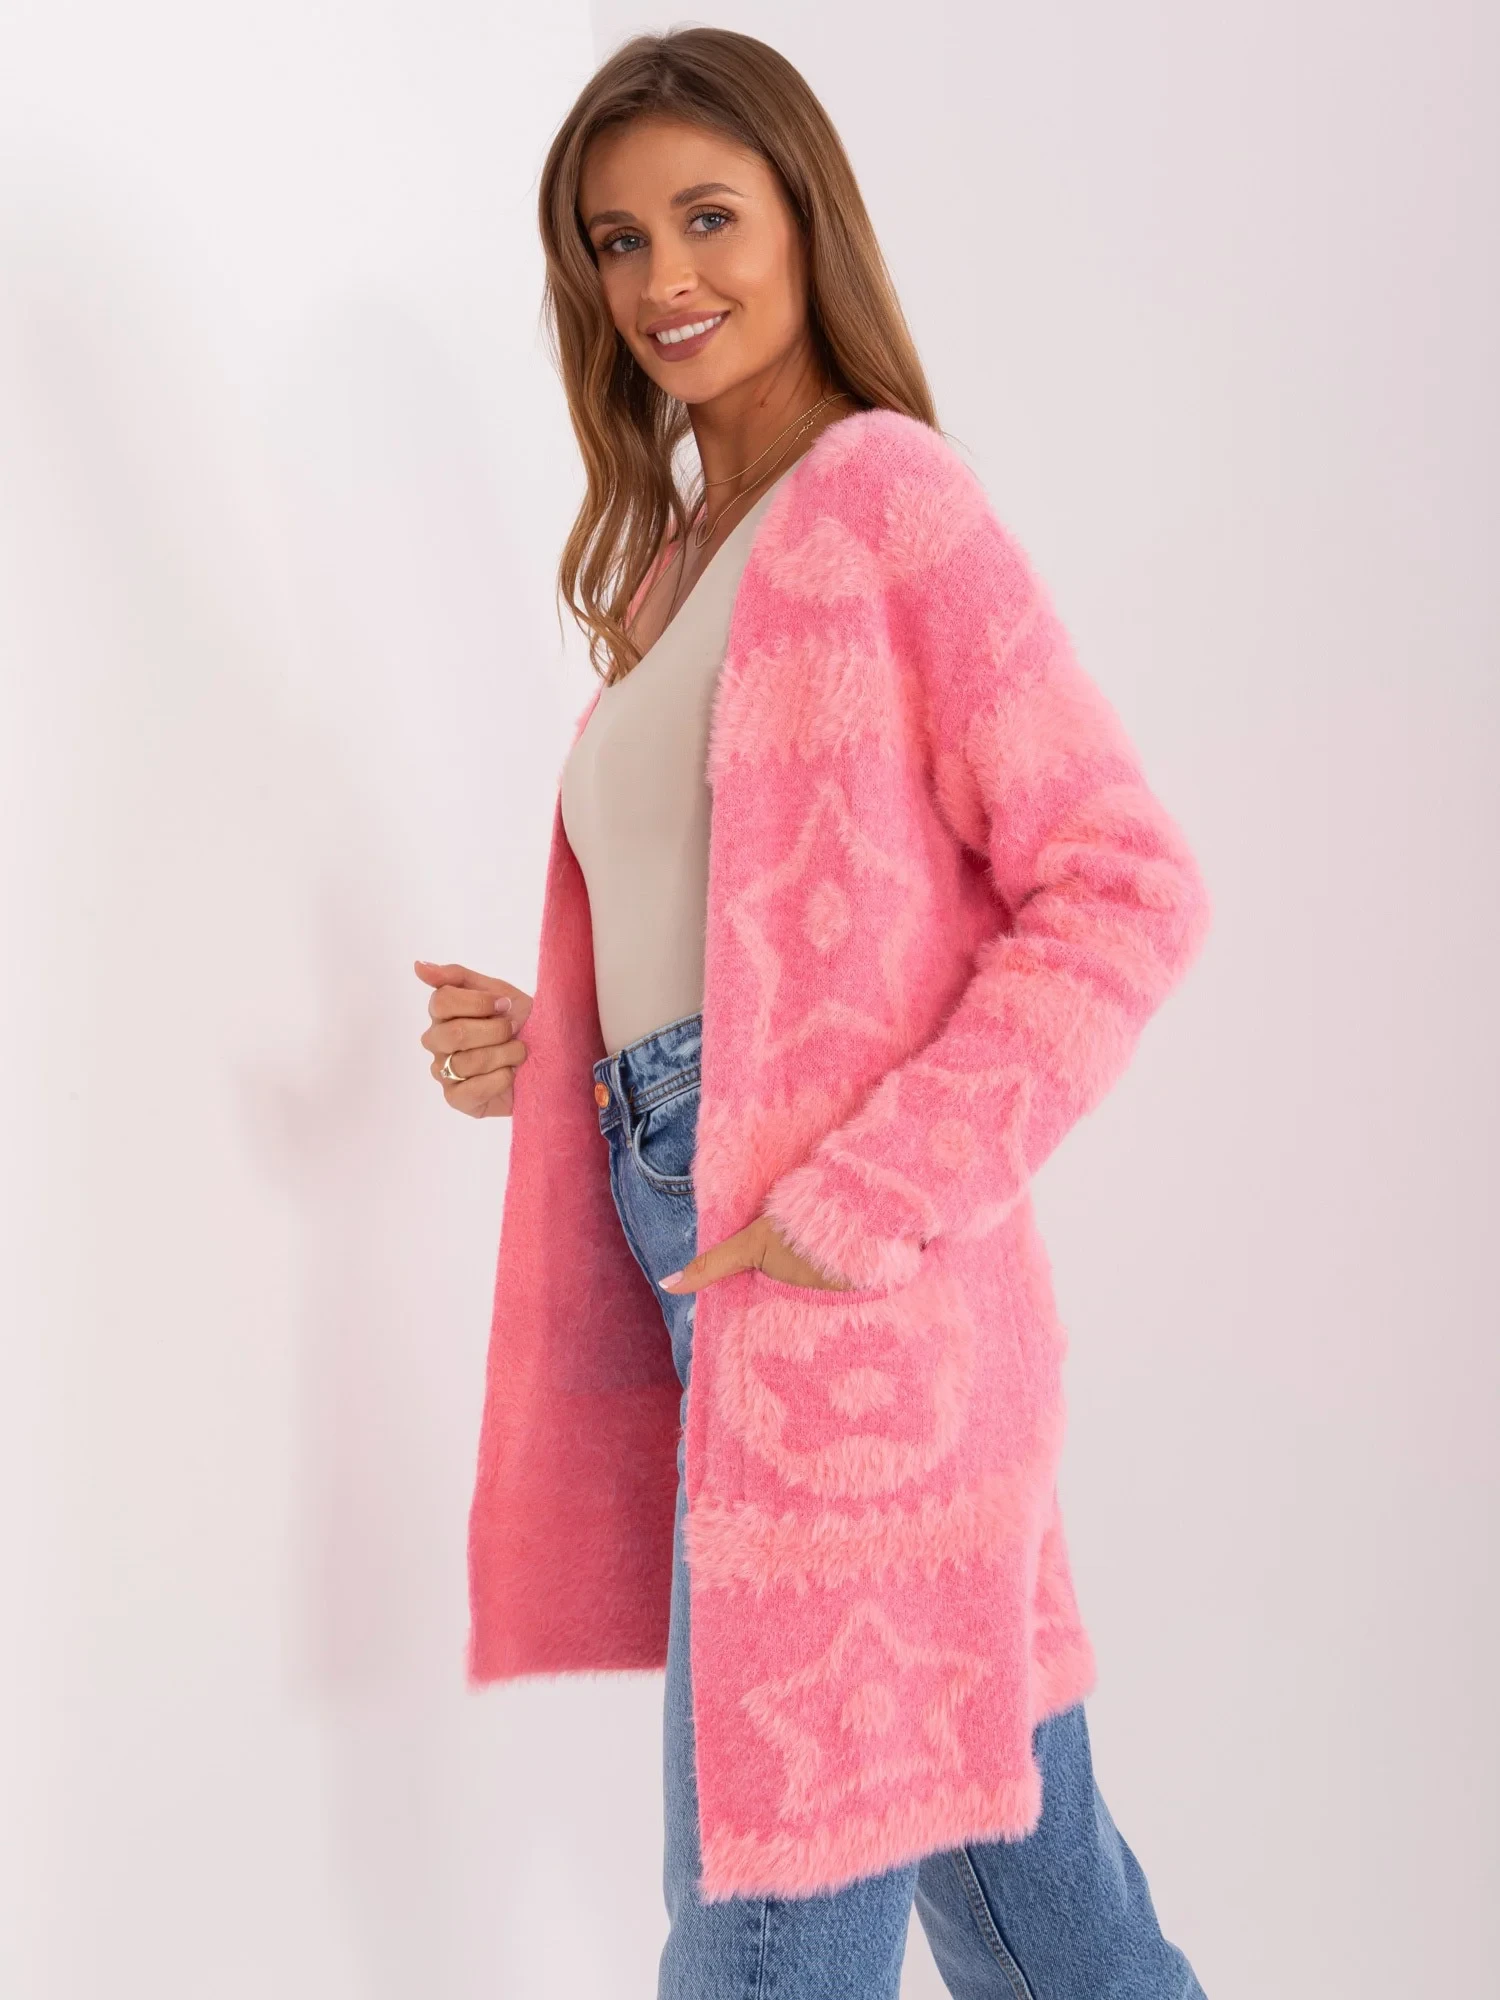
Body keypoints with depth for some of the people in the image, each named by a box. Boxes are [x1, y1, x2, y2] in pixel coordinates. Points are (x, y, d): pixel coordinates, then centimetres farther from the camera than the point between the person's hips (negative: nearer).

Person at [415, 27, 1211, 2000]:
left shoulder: (886, 490, -6)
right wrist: (539, 1040, 5)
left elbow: (1125, 886, -13)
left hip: (839, 1295, -7)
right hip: (683, 1248, 8)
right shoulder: (668, 559, 18)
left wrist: (878, 1197, -19)